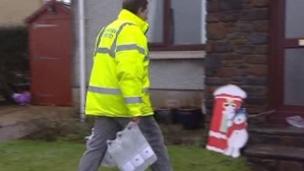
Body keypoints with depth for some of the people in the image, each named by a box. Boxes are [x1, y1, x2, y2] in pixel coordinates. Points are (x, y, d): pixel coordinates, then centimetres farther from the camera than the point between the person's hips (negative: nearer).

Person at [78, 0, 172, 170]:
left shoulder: (108, 29, 17)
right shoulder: (131, 31, -13)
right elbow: (128, 73, -24)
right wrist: (135, 108, -26)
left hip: (103, 102, 8)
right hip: (125, 104, -8)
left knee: (98, 145, 10)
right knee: (153, 141, 8)